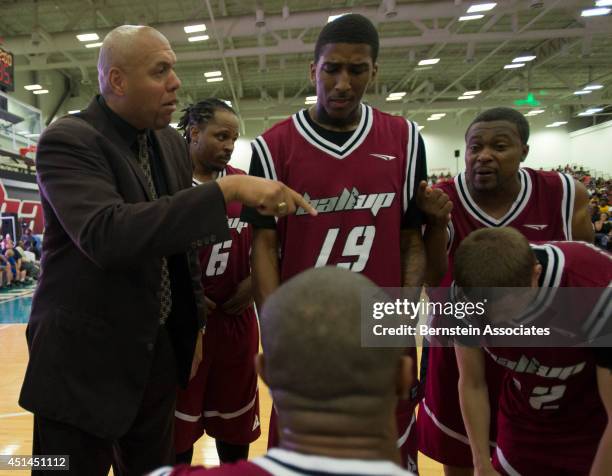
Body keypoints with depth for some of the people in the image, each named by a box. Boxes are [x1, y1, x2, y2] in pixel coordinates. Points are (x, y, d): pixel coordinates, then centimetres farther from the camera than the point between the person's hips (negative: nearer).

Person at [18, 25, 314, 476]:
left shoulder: (173, 144, 6)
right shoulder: (67, 140, -16)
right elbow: (106, 234, -34)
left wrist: (195, 324, 14)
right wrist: (227, 189, -36)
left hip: (159, 351, 7)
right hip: (84, 361, -6)